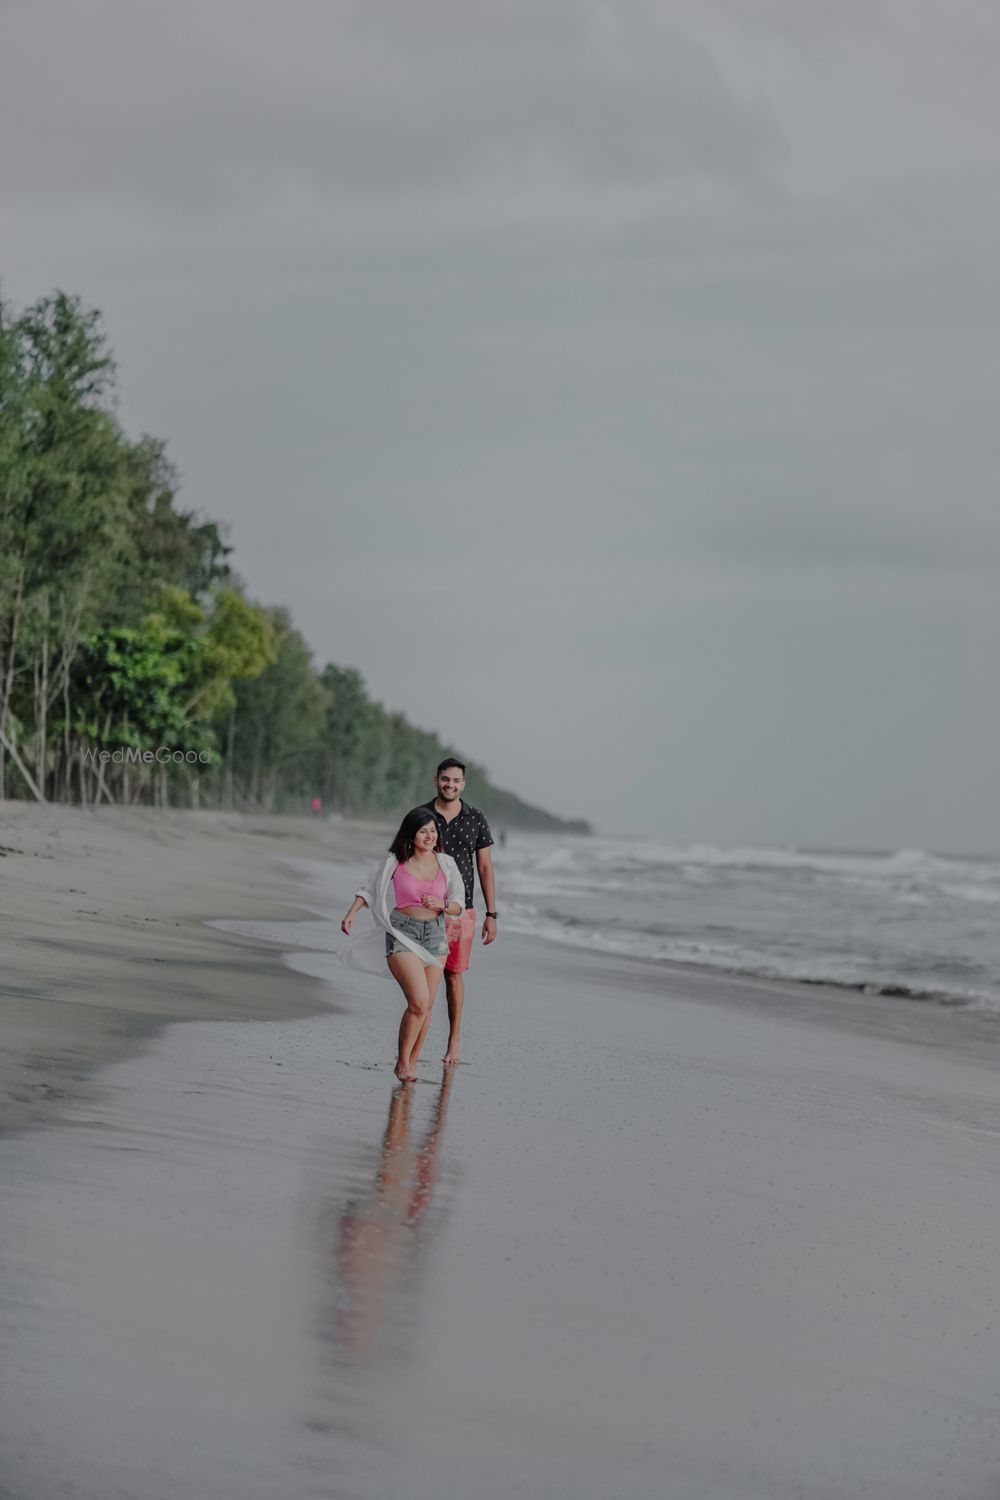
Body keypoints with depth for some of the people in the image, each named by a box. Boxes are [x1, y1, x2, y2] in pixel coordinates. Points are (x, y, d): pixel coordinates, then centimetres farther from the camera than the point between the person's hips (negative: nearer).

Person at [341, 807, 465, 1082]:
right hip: (403, 934, -4)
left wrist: (442, 904, -12)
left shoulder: (445, 863, 4)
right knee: (419, 1002, -17)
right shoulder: (394, 863, -3)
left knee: (426, 1007, 5)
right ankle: (402, 1063, -2)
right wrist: (352, 913, -4)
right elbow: (369, 890, 10)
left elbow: (458, 905, 9)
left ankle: (411, 1063, 19)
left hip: (435, 934, 4)